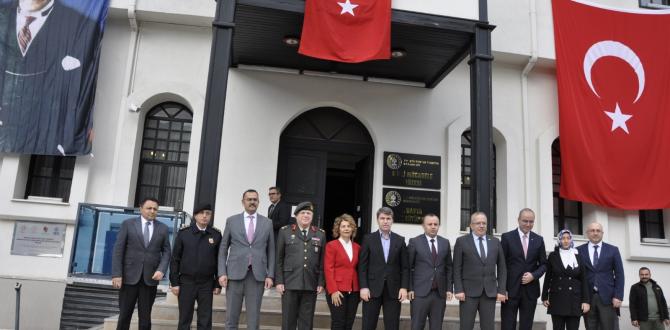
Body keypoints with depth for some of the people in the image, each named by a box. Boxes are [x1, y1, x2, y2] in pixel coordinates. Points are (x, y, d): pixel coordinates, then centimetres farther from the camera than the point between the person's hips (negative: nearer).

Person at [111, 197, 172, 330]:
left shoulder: (163, 228, 7)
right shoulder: (128, 224, 2)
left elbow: (166, 252, 7)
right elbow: (118, 250, -2)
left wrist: (161, 270, -11)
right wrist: (116, 274, -10)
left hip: (150, 278, 1)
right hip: (130, 276, -1)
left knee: (145, 316, 6)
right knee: (124, 314, 4)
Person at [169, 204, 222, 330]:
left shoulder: (216, 234, 0)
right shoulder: (183, 233, -2)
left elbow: (219, 260, 4)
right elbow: (175, 259, 0)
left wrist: (218, 284, 3)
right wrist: (174, 282, -3)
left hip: (207, 283, 1)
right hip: (186, 282, 0)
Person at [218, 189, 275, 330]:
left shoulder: (267, 223, 8)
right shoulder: (231, 221, 6)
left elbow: (271, 251, 8)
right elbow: (223, 249, 7)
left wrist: (270, 275, 0)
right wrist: (222, 273, -3)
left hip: (257, 275, 0)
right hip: (235, 273, 0)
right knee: (231, 318, 4)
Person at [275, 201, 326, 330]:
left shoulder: (320, 234, 8)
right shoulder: (285, 231, 4)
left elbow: (322, 261, 7)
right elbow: (279, 259, 3)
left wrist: (321, 283, 1)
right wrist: (279, 281, -3)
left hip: (311, 284, 1)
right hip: (290, 283, -1)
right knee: (288, 319, 5)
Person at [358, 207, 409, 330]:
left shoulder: (400, 240, 8)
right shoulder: (368, 239, 3)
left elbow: (405, 267, 6)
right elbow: (362, 265, -1)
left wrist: (404, 287, -3)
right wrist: (363, 287, -9)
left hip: (393, 289, 1)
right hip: (372, 288, -1)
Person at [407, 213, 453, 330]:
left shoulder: (445, 242, 11)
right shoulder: (414, 242, 0)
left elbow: (449, 267, 13)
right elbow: (409, 267, 0)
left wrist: (449, 288, 6)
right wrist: (410, 289, -5)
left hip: (440, 293, 3)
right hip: (420, 292, -3)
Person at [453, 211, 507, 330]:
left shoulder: (495, 242, 10)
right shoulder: (461, 241, 1)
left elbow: (502, 268, 10)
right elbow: (457, 269, -1)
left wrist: (501, 290, 3)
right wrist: (458, 290, -9)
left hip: (490, 292, 3)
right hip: (468, 291, -2)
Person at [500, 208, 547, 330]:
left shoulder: (538, 240, 9)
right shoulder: (507, 237, -1)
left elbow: (543, 264, 11)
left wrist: (533, 275, -10)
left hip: (530, 290, 3)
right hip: (510, 289, -3)